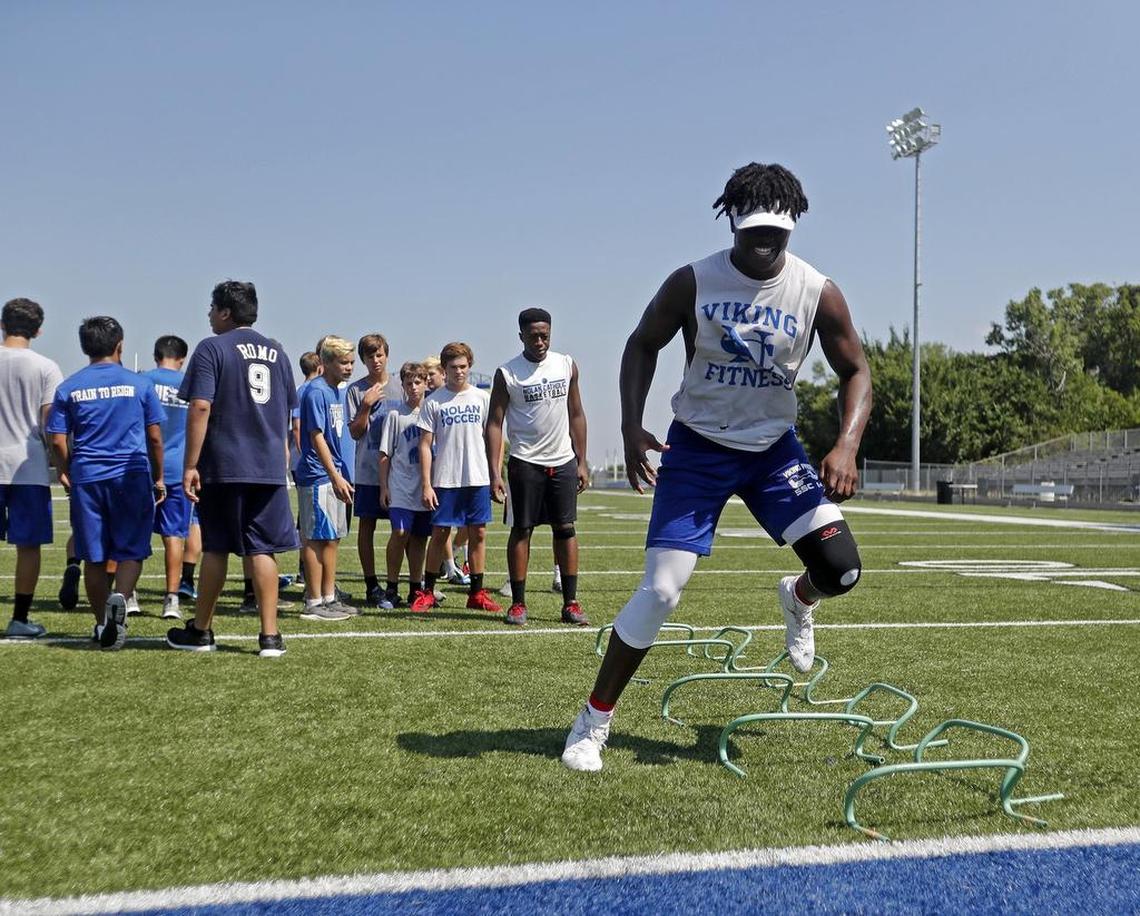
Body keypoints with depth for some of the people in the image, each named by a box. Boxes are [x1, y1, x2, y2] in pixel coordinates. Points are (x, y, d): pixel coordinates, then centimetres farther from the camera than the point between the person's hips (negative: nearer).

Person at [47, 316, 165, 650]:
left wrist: (65, 474, 21)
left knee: (93, 557, 10)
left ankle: (103, 624, 18)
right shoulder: (139, 384, 1)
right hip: (132, 477, -1)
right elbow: (154, 437, 3)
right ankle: (119, 598, -22)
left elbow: (58, 441, 4)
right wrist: (158, 478, 14)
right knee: (131, 550, 5)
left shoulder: (69, 388, 4)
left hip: (86, 479, 2)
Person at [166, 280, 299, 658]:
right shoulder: (276, 350, 13)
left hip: (223, 467, -4)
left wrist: (190, 465, -12)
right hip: (270, 467, 4)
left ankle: (200, 631, 20)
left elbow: (200, 408, -13)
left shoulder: (212, 348, -4)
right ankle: (270, 636, 1)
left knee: (216, 548, 7)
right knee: (263, 550, 4)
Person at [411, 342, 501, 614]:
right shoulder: (433, 401, 1)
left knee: (478, 534, 5)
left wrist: (496, 474, 2)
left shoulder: (482, 398, 6)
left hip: (478, 479, 2)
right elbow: (425, 445, -1)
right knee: (439, 534, 2)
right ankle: (427, 592, 13)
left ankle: (476, 593, 14)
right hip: (444, 480, -2)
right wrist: (426, 485, -7)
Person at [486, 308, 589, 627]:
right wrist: (494, 472, -13)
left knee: (566, 529, 3)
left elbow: (576, 415, 11)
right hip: (525, 464, -3)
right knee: (521, 530, 1)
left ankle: (570, 604, 8)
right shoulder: (507, 373, -4)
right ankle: (518, 604, 8)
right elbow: (494, 423, -5)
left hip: (563, 462, 3)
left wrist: (582, 462, 7)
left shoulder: (566, 365, 6)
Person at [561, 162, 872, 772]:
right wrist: (632, 427, -11)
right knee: (660, 590, -10)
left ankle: (798, 599, 23)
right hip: (697, 447, -2)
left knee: (840, 567, -17)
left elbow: (855, 372, -1)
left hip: (774, 447, 2)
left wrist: (846, 446, -18)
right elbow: (642, 345, 2)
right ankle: (594, 721, 6)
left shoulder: (817, 292, -9)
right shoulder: (693, 282, -11)